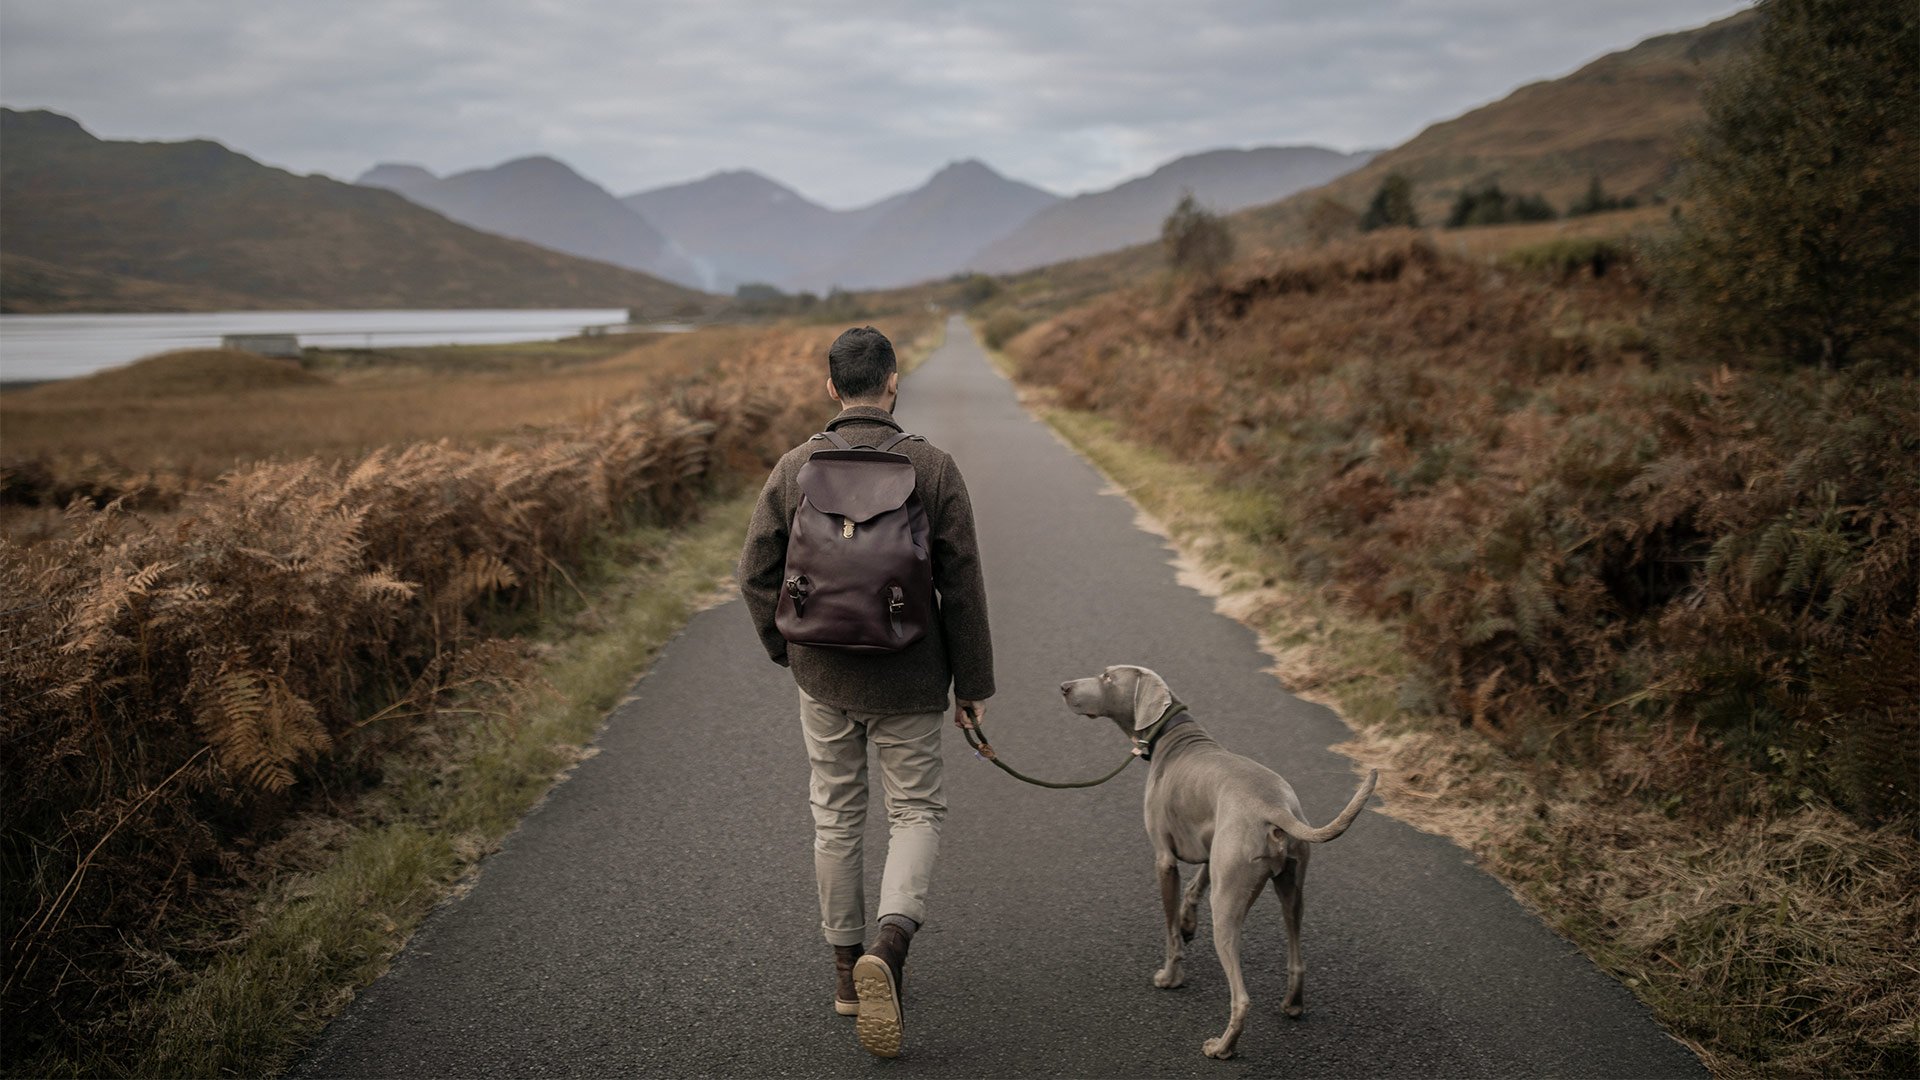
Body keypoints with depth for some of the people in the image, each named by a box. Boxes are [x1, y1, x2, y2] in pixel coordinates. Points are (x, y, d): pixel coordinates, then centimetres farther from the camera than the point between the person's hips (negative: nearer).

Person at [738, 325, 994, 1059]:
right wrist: (973, 681, 0)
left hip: (823, 675, 2)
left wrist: (785, 648, 16)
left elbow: (757, 572, 0)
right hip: (907, 680, -2)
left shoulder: (796, 468, -4)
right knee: (916, 811, 10)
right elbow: (961, 584, -9)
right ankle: (889, 944, -13)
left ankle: (847, 968, 26)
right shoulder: (932, 467, -10)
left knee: (835, 817, 16)